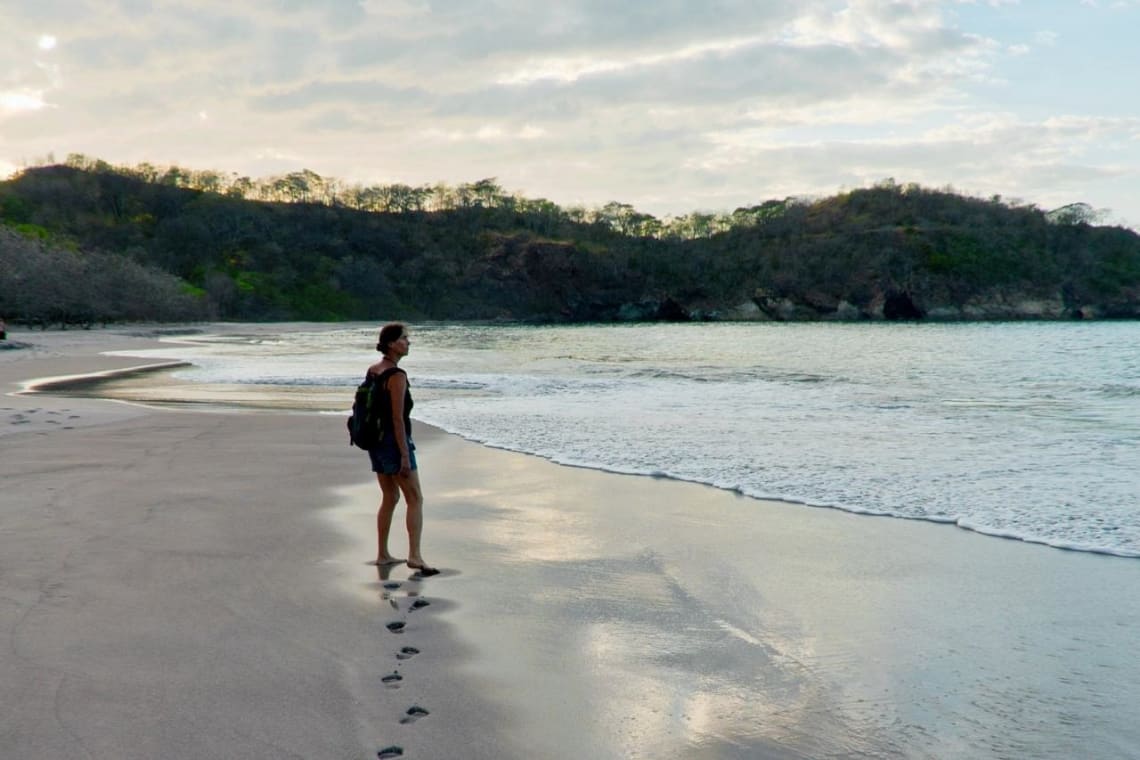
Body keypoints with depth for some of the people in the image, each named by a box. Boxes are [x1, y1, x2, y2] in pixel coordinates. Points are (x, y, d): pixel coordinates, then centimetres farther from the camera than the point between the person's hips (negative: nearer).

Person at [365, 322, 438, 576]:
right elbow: (398, 419, -20)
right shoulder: (397, 376, -18)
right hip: (394, 441, -9)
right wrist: (405, 456, -19)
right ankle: (415, 556, -11)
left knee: (390, 497, 18)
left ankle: (382, 554, 21)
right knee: (415, 499, -4)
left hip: (375, 440, 9)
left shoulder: (372, 371, 9)